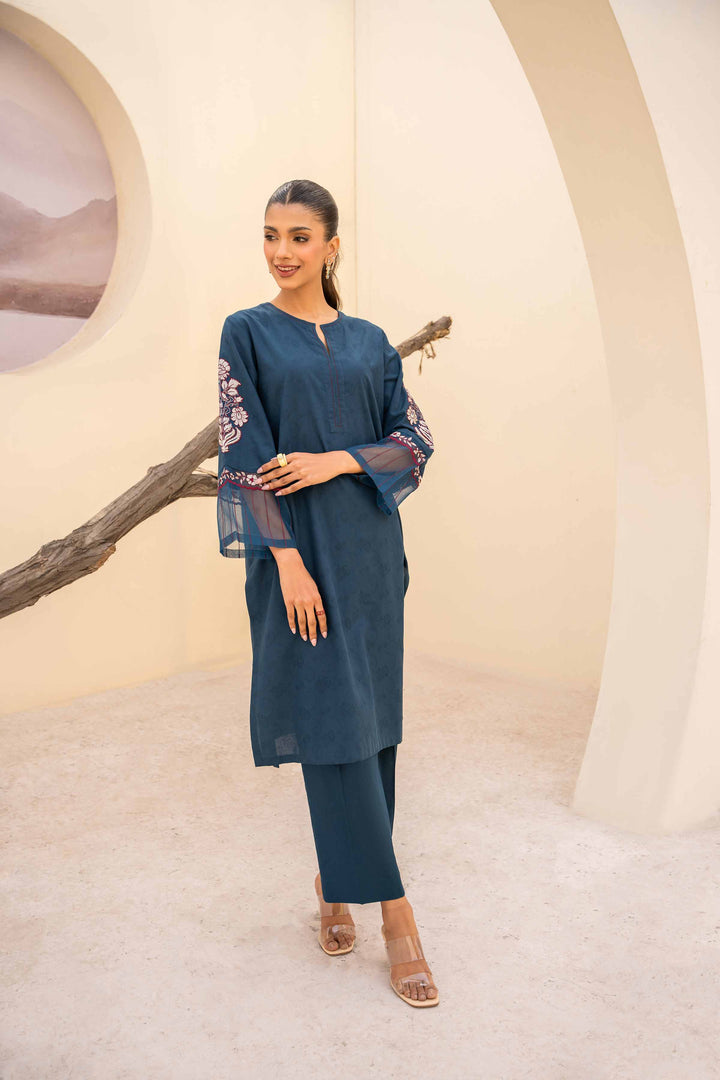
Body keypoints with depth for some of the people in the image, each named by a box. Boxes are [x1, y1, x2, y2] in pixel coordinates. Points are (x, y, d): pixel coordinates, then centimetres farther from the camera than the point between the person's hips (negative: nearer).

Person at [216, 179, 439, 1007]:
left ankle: (336, 880, 26)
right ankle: (392, 909, 4)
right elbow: (246, 453, -7)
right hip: (299, 546, -4)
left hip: (370, 547, 4)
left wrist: (337, 461, -11)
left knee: (370, 716, 7)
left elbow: (415, 441, 7)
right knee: (331, 718, -5)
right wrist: (287, 558, -15)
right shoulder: (248, 332, 1)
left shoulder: (369, 340, 11)